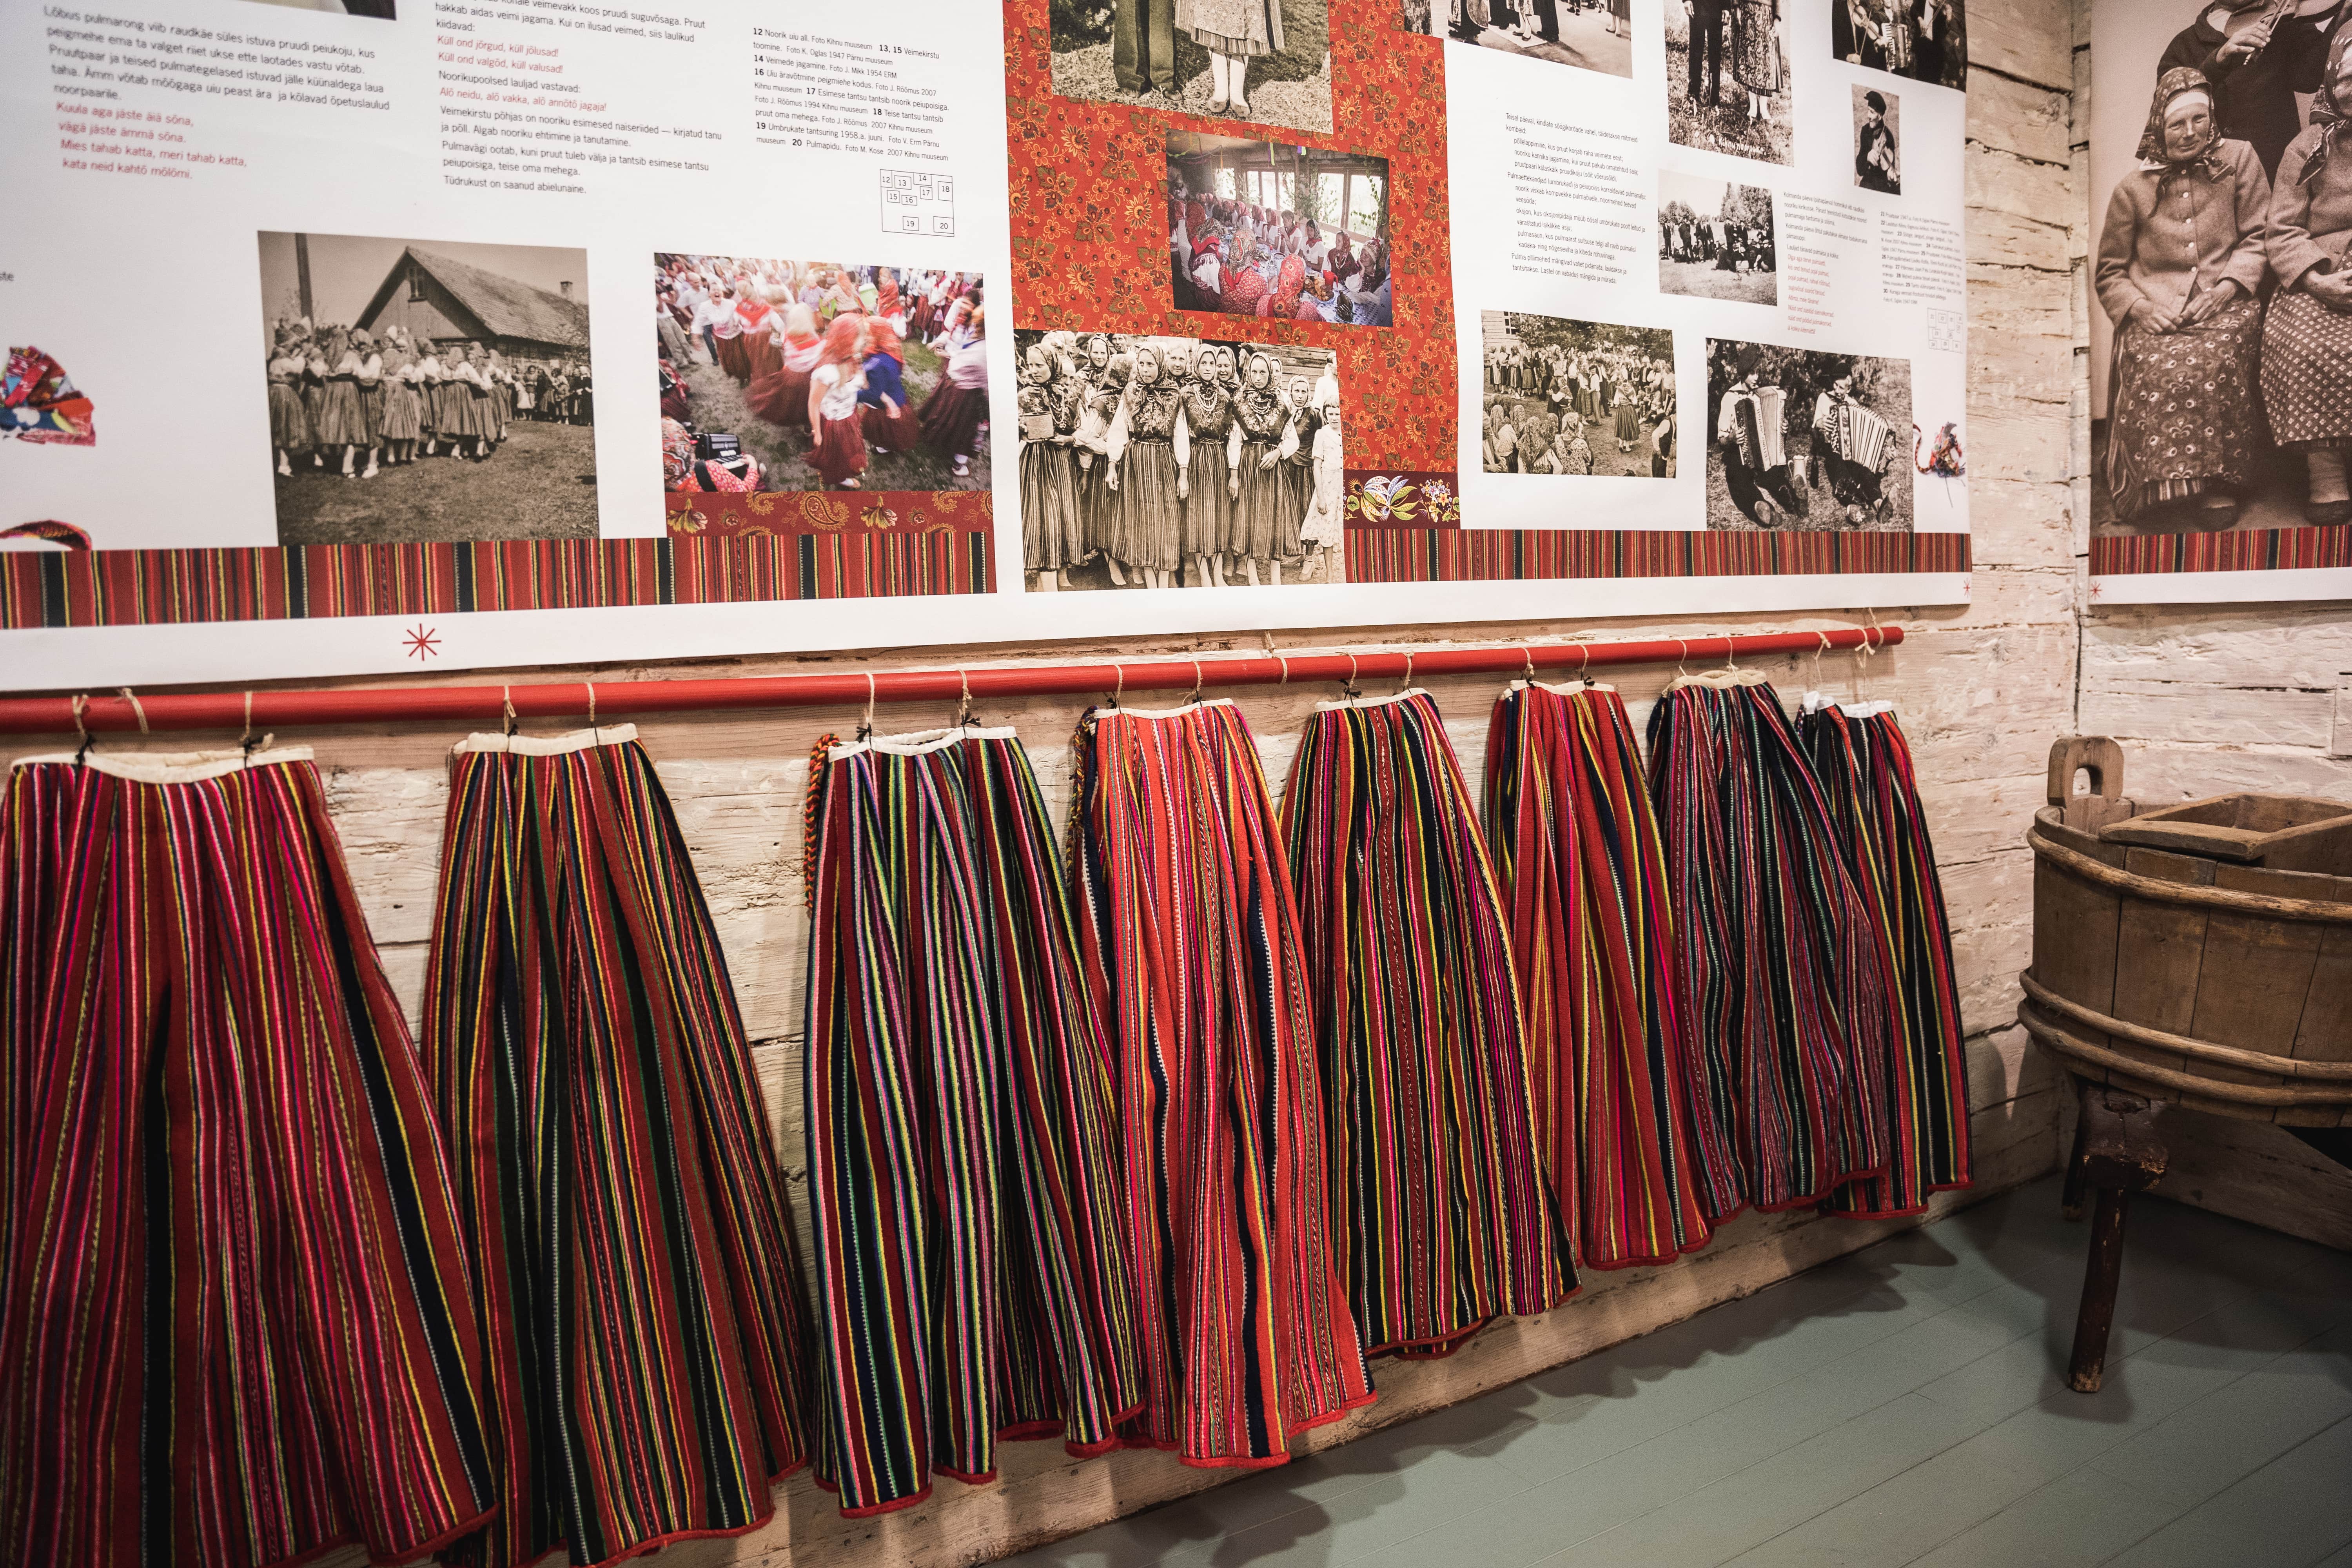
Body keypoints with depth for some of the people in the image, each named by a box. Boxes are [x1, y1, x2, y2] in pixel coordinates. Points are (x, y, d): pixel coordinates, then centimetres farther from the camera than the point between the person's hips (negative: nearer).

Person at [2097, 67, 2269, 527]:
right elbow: (2109, 273, 12)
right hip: (2157, 312, 0)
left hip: (2225, 304, 0)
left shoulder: (2239, 158, 12)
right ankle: (2157, 484, -24)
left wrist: (2227, 286, -10)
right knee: (2158, 368, -34)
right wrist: (2141, 307, -7)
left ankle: (2217, 481, -21)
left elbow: (2257, 236, 8)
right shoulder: (2133, 188, 10)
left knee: (2214, 361, -33)